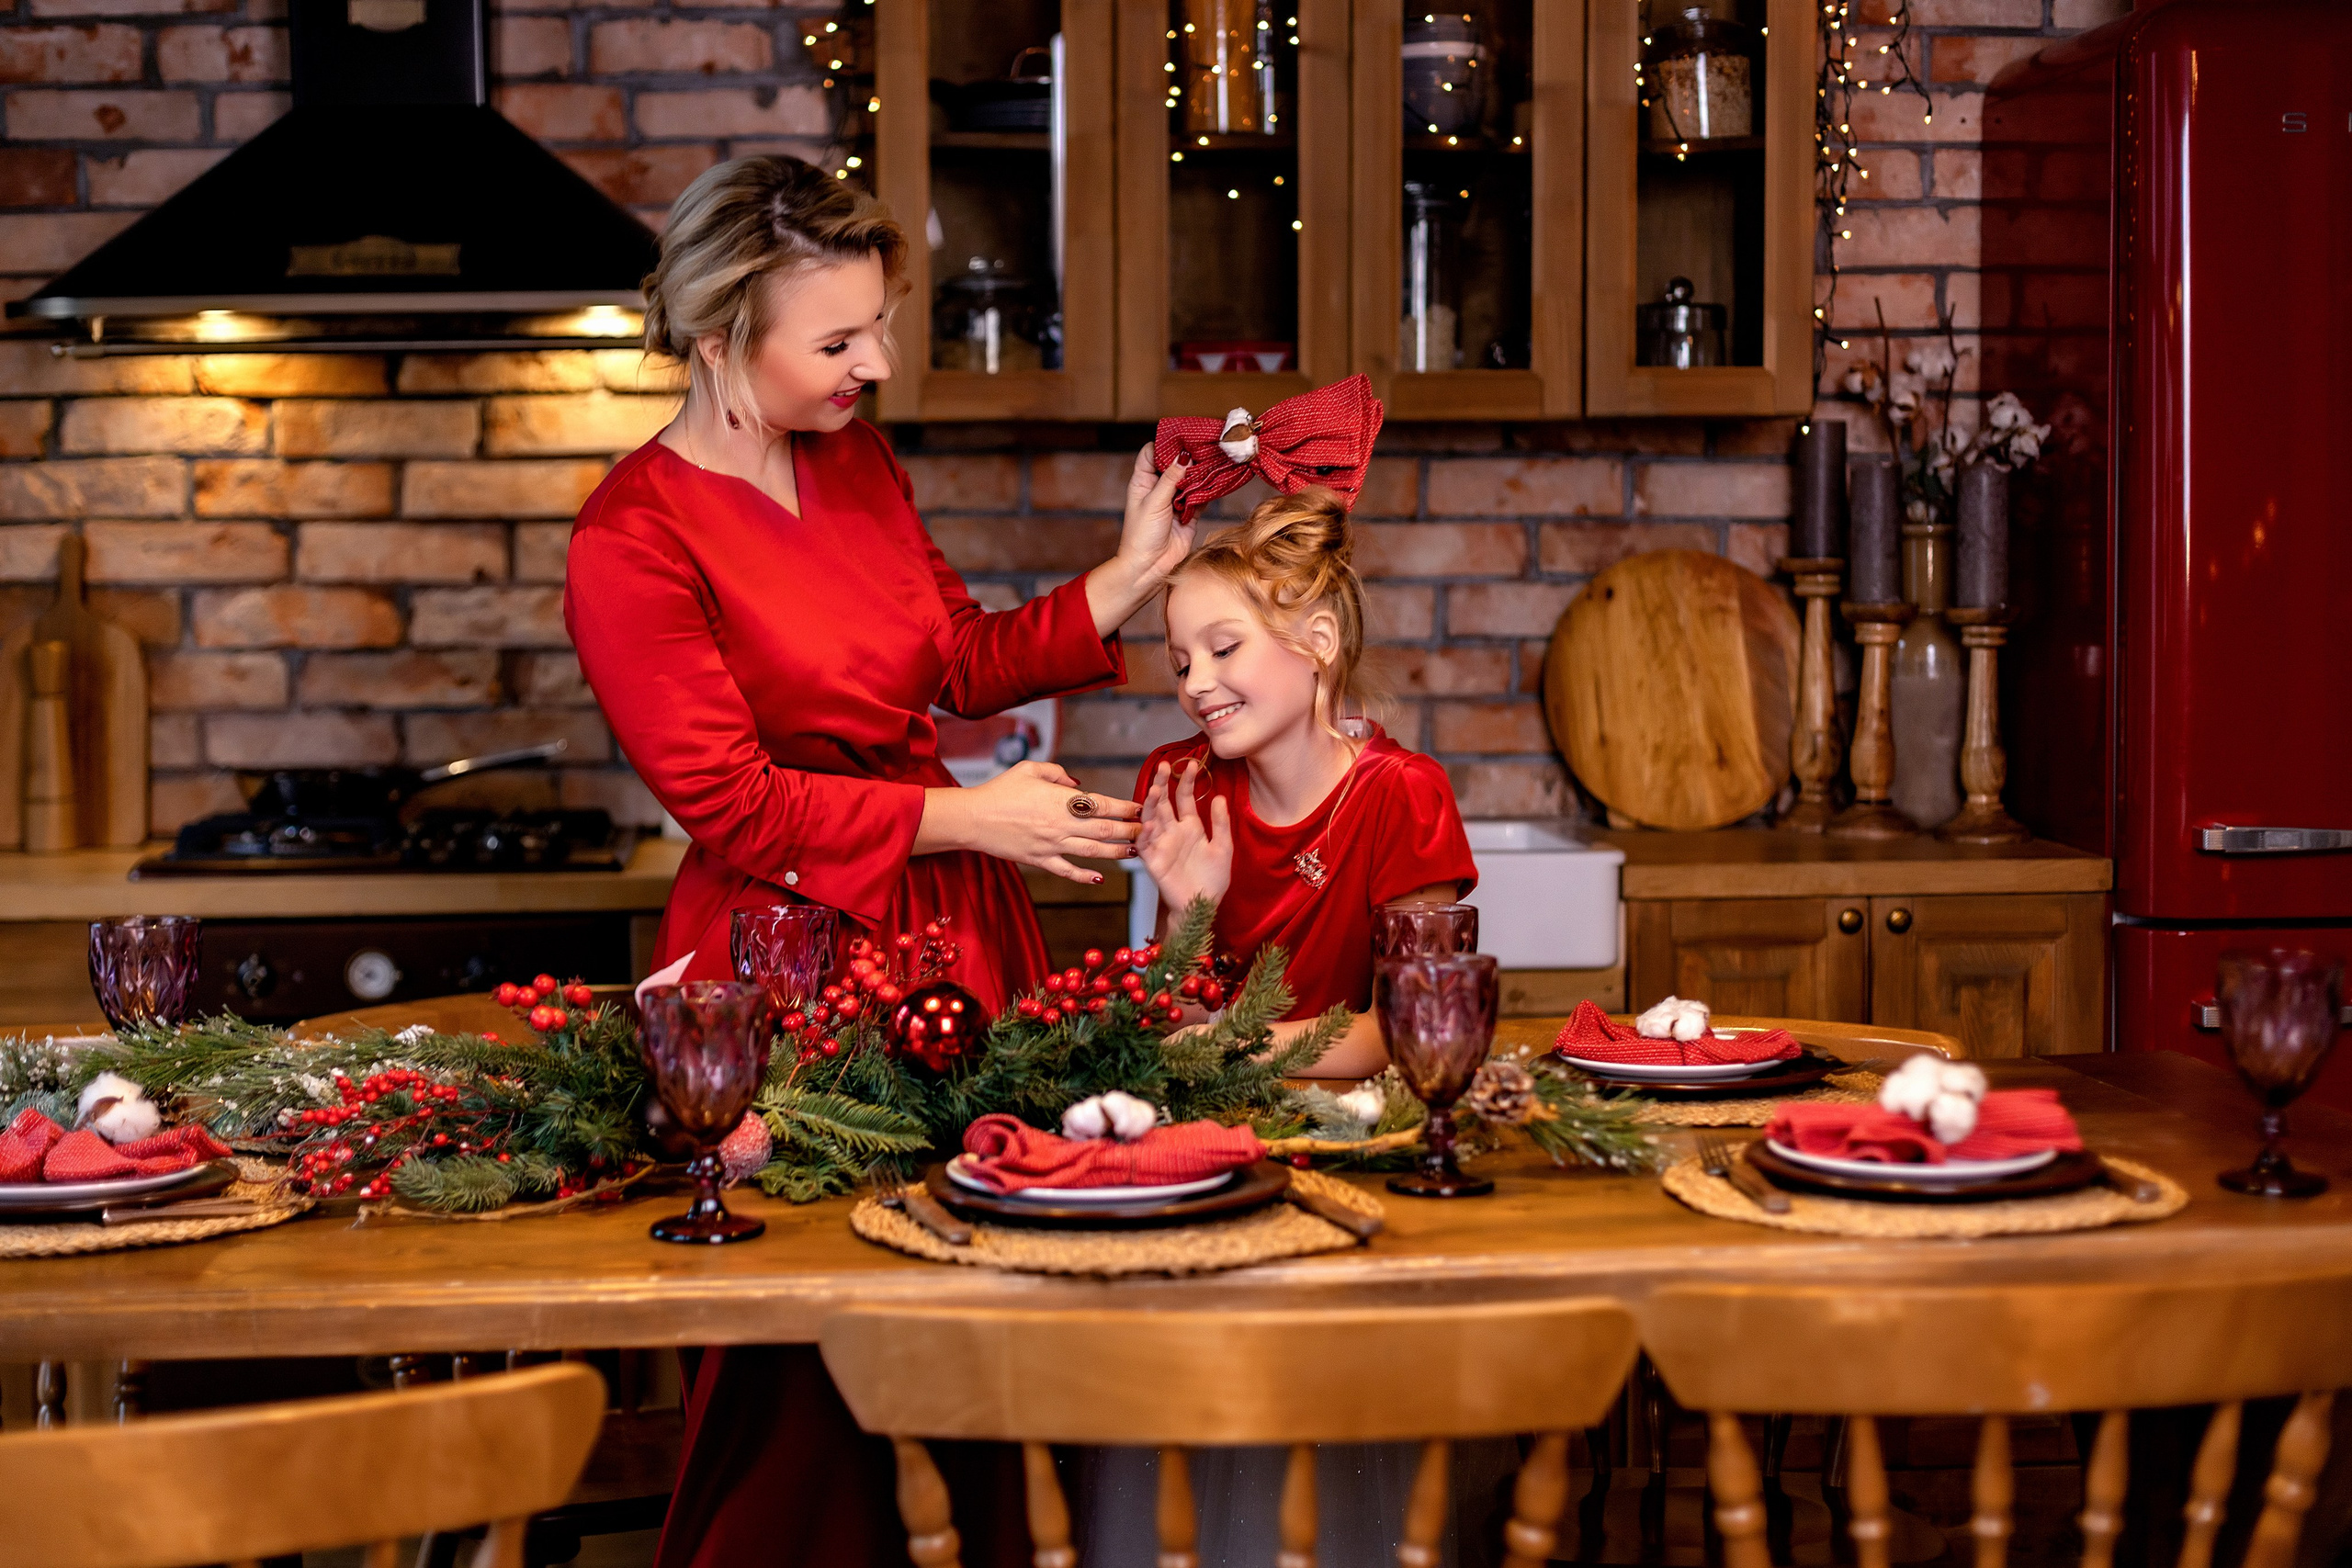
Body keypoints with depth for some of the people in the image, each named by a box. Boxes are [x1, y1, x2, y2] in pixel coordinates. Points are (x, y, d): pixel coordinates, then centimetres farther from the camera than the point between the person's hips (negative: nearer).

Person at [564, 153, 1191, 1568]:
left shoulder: (858, 466, 10)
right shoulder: (633, 542, -11)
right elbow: (735, 805, -13)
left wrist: (1135, 574, 8)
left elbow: (966, 658, 19)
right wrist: (969, 818, -13)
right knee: (804, 1403, -2)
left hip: (951, 924, 7)